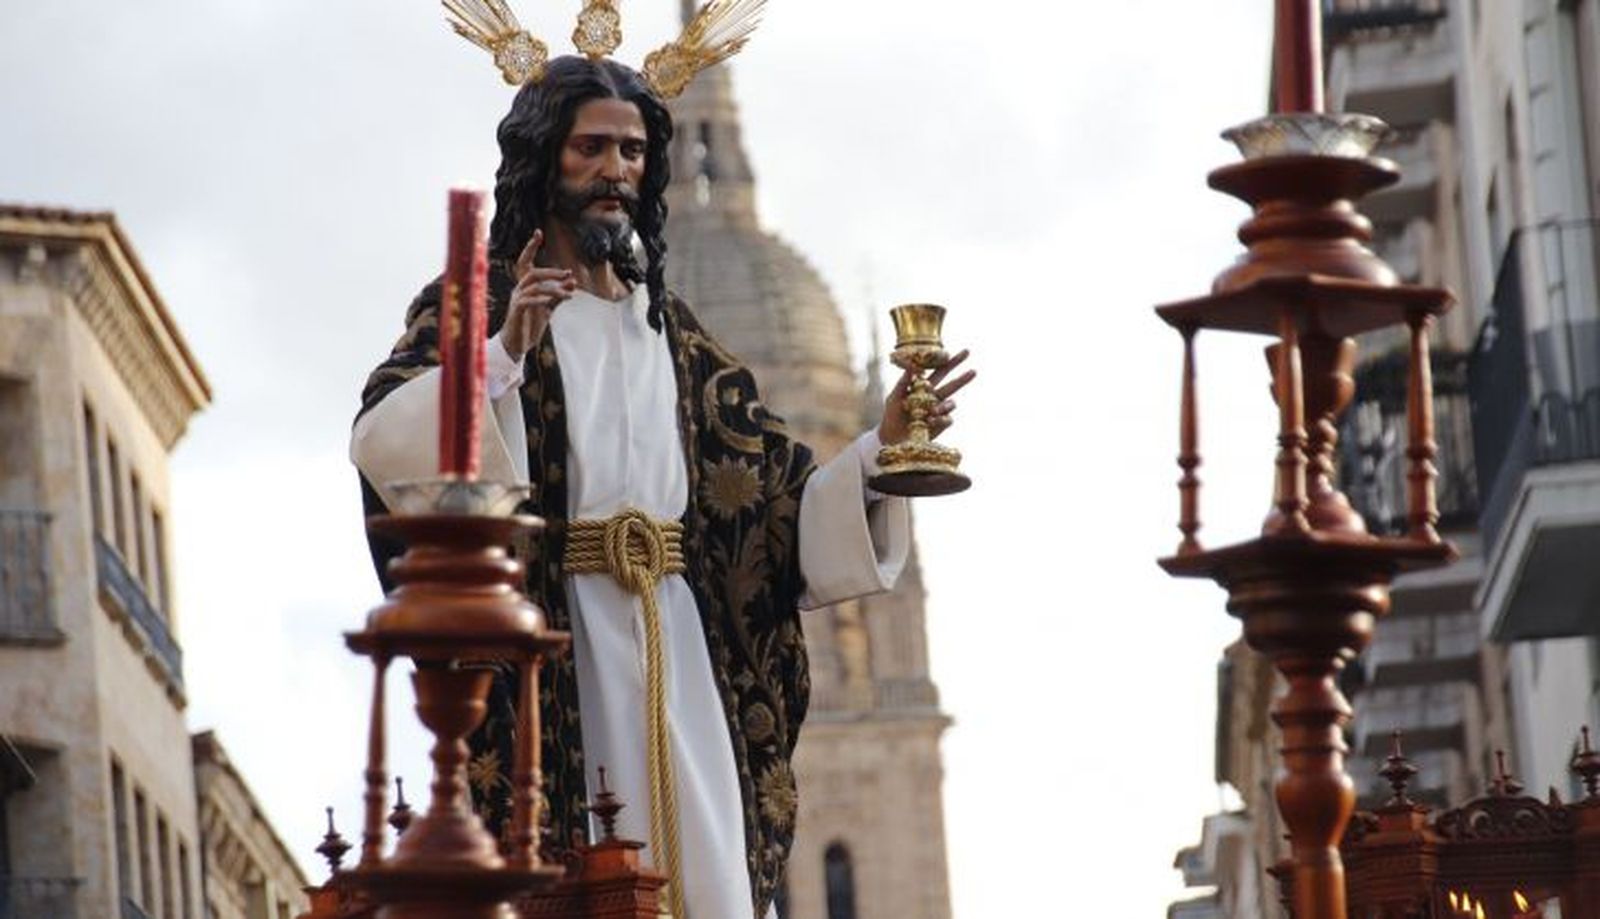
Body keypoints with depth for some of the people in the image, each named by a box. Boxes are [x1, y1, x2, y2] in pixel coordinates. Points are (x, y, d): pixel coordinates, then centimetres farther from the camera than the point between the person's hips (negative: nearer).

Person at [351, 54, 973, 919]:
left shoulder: (666, 327, 21)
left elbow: (773, 490, 17)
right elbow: (384, 442, -13)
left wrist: (879, 445, 1)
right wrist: (503, 354, -27)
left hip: (674, 638, 5)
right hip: (551, 646, -5)